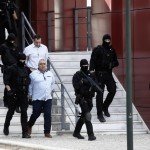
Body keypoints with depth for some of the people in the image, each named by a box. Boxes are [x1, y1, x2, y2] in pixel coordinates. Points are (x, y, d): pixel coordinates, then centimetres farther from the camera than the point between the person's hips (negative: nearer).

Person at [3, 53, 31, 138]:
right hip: (14, 94, -3)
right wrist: (9, 90, -15)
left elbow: (29, 81, 22)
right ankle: (6, 126, 34)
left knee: (24, 112, -3)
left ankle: (25, 132, -5)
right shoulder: (12, 69, -3)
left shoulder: (27, 70, 10)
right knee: (11, 111, 9)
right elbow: (6, 80, -6)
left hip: (24, 94, 3)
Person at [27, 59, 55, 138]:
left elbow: (52, 83, 27)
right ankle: (29, 125, 31)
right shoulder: (33, 74, -3)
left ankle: (47, 132, 0)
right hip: (37, 98, -3)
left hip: (48, 98, 3)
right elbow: (30, 85, 3)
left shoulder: (50, 74, 11)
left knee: (48, 115, -4)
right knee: (35, 114, 2)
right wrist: (30, 94, 4)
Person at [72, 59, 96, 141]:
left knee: (83, 116, 14)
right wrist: (82, 82, -28)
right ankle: (90, 134, -20)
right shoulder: (77, 75, -3)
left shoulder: (90, 74, 9)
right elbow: (75, 86, -13)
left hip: (89, 98, 6)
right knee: (87, 115, -17)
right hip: (82, 98, -6)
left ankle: (76, 132, 29)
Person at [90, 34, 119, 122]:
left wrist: (112, 64, -7)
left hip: (108, 73, 5)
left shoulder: (112, 50, 11)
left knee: (113, 90, -3)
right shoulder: (98, 49, -4)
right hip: (100, 74, -5)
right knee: (100, 93, -4)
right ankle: (100, 114, 1)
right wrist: (91, 69, -28)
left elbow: (116, 62, 16)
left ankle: (105, 107, 21)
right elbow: (93, 60, -12)